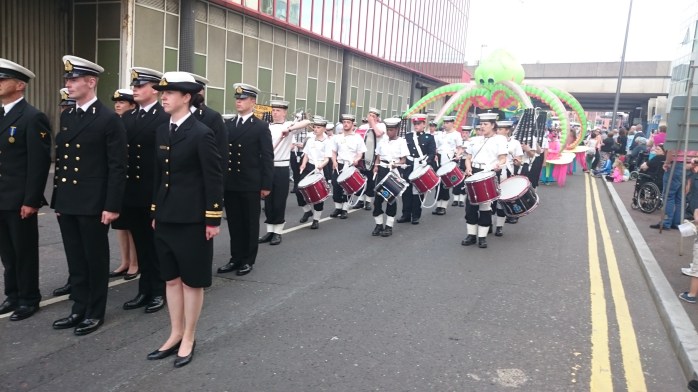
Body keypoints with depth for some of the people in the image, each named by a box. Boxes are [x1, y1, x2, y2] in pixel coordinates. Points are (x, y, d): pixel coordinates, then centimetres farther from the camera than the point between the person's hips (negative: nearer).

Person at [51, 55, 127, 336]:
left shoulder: (109, 119, -10)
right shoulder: (66, 116, 12)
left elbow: (117, 167, -12)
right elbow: (60, 160, 16)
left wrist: (112, 206, -15)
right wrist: (56, 198, 14)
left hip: (93, 205, -7)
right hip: (67, 203, 7)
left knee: (95, 260, 6)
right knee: (75, 260, 14)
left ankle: (95, 313, 19)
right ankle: (79, 309, 27)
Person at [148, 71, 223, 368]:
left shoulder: (201, 134, -13)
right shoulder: (161, 131, 9)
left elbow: (214, 179, -13)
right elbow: (158, 174, 14)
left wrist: (213, 219, -13)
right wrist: (155, 211, 14)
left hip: (192, 220, -7)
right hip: (165, 218, 7)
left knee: (192, 281, 6)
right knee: (171, 278, 15)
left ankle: (189, 339, 21)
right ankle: (175, 335, 29)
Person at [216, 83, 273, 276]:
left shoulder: (261, 127, -3)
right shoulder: (227, 125, 10)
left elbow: (267, 157, -6)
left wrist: (266, 184, -10)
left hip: (251, 185, -4)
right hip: (230, 184, 4)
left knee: (250, 223, 7)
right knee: (234, 223, 11)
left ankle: (248, 260, 18)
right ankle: (236, 258, 22)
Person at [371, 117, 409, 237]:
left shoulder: (401, 142, -1)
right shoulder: (382, 142, 10)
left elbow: (404, 160, -6)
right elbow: (378, 157, 15)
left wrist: (395, 164, -24)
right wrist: (376, 166, -4)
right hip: (382, 170, 4)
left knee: (391, 197, 2)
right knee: (378, 197, 0)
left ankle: (389, 226, 9)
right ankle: (379, 224, 11)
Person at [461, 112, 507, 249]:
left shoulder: (500, 139, 3)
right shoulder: (475, 140, 16)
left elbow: (503, 158, -4)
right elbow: (468, 158, 15)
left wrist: (498, 165, -27)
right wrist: (468, 168, -5)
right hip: (474, 173, 4)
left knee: (485, 205, -1)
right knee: (470, 203, 2)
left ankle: (482, 236, 8)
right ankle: (471, 234, 12)